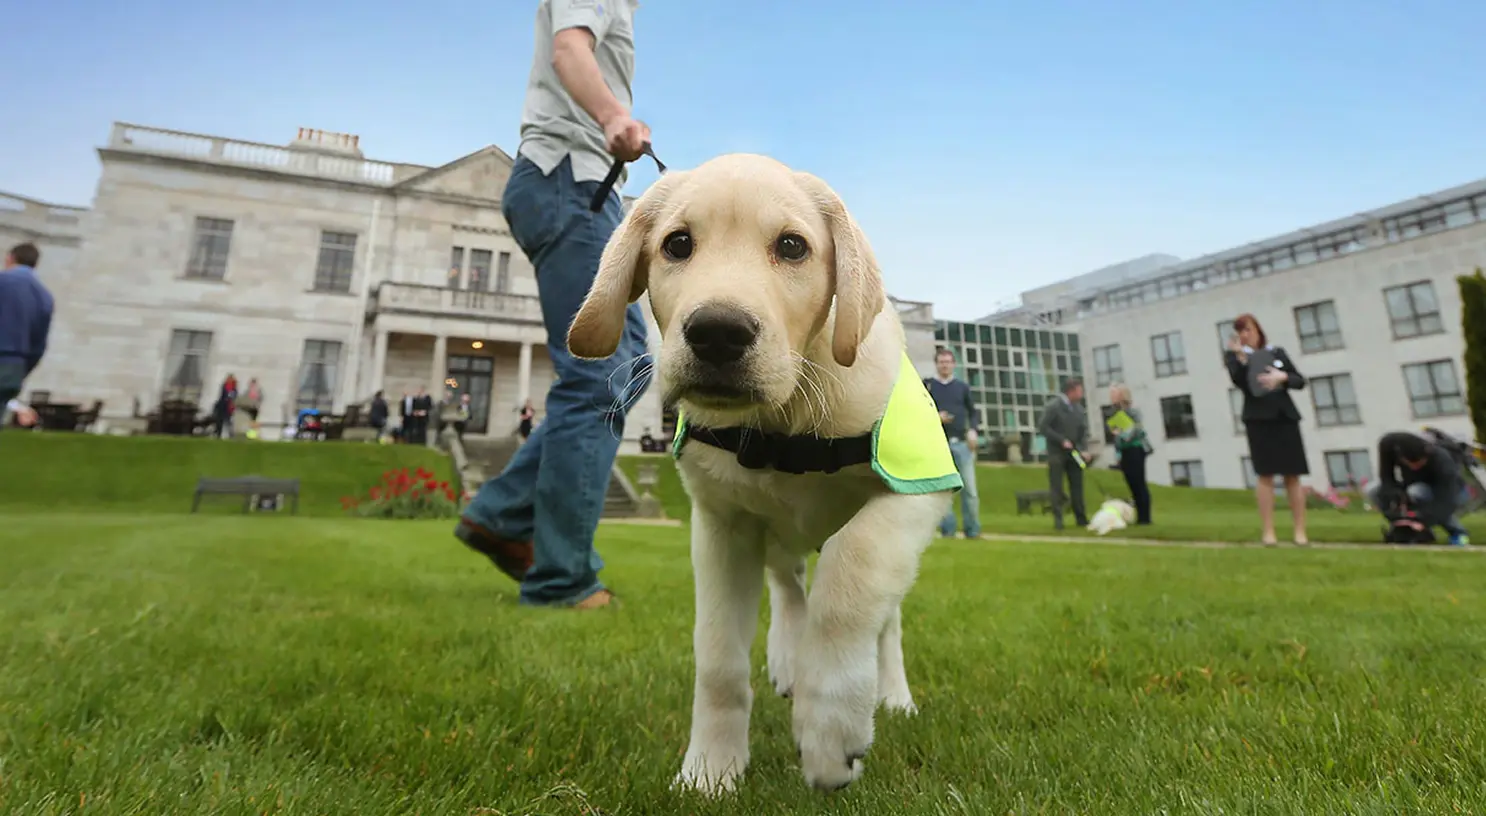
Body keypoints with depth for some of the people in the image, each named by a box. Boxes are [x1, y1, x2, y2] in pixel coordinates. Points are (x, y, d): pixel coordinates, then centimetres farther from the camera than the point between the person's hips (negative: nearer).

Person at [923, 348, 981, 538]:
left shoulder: (963, 386, 13)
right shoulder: (926, 385, 7)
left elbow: (973, 412, 15)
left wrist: (972, 430, -3)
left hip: (962, 443, 2)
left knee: (969, 489, 0)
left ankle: (972, 530, 8)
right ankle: (947, 529, 7)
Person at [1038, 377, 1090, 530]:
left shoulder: (1079, 408, 8)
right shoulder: (1053, 406, -9)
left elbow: (1084, 430, 12)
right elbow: (1043, 427, -14)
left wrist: (1081, 448, -3)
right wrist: (1062, 440, -17)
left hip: (1074, 453, 5)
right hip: (1057, 453, -5)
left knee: (1077, 486, 6)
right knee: (1056, 487, -2)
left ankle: (1081, 518, 13)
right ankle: (1058, 519, 2)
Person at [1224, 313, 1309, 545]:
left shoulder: (1277, 352, 12)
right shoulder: (1234, 355, 4)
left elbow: (1300, 381, 9)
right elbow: (1238, 382, -13)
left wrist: (1282, 377, -10)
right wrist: (1240, 356, -22)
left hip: (1285, 417, 3)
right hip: (1258, 419, -3)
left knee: (1293, 476, 2)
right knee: (1265, 475, -5)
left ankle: (1300, 531, 6)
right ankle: (1268, 531, -1)